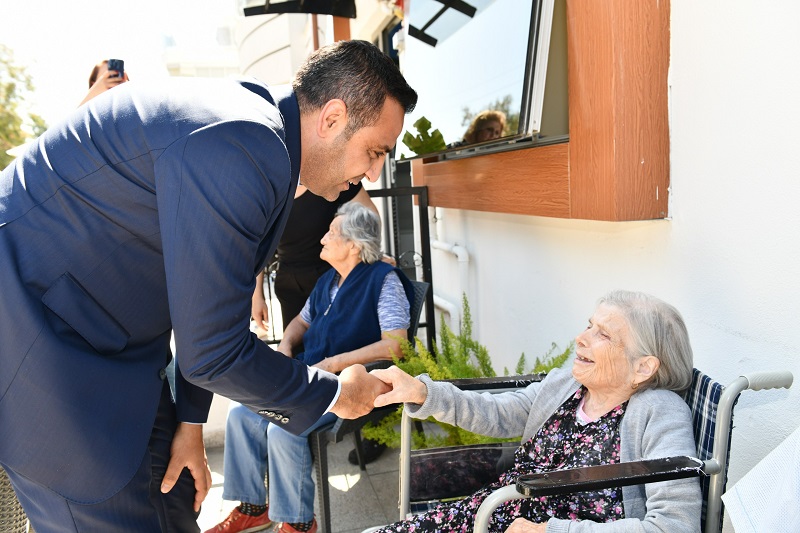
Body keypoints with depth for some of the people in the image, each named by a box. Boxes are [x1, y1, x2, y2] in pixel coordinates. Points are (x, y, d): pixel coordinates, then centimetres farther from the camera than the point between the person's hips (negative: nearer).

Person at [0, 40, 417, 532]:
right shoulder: (240, 146, -29)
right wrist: (335, 394, -9)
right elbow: (215, 354, -25)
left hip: (111, 341, 9)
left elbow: (207, 296, 10)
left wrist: (189, 422, 13)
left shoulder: (265, 132, 3)